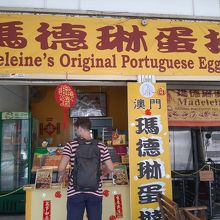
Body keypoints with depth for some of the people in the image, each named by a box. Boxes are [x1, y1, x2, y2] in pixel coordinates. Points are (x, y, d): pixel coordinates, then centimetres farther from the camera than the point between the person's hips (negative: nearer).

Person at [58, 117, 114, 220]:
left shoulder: (71, 145, -7)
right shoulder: (101, 146, -1)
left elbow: (61, 167, -14)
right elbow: (110, 168, 1)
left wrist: (62, 175, 8)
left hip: (75, 192, -1)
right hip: (95, 192, 2)